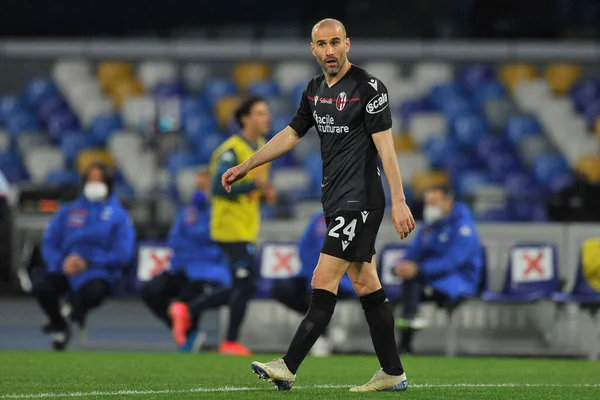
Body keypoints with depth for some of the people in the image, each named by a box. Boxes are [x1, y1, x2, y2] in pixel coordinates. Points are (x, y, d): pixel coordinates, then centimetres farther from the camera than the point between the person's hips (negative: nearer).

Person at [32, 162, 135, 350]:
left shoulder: (118, 215, 6)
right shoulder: (68, 212, 15)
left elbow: (123, 254, -4)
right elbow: (49, 244, 8)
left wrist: (88, 263, -16)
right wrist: (62, 262, -15)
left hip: (100, 271, -2)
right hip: (65, 269, 2)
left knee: (94, 290, -39)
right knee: (41, 285, -30)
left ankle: (77, 311, 4)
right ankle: (59, 326, 5)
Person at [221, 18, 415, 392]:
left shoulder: (369, 88, -12)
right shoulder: (315, 89, 12)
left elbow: (385, 146, -16)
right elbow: (291, 135, 23)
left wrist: (399, 201, -22)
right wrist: (245, 167, 23)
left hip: (360, 202, -8)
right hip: (337, 203, 8)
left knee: (324, 281, -11)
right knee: (366, 284, 9)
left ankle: (289, 367, -13)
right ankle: (393, 373, 13)